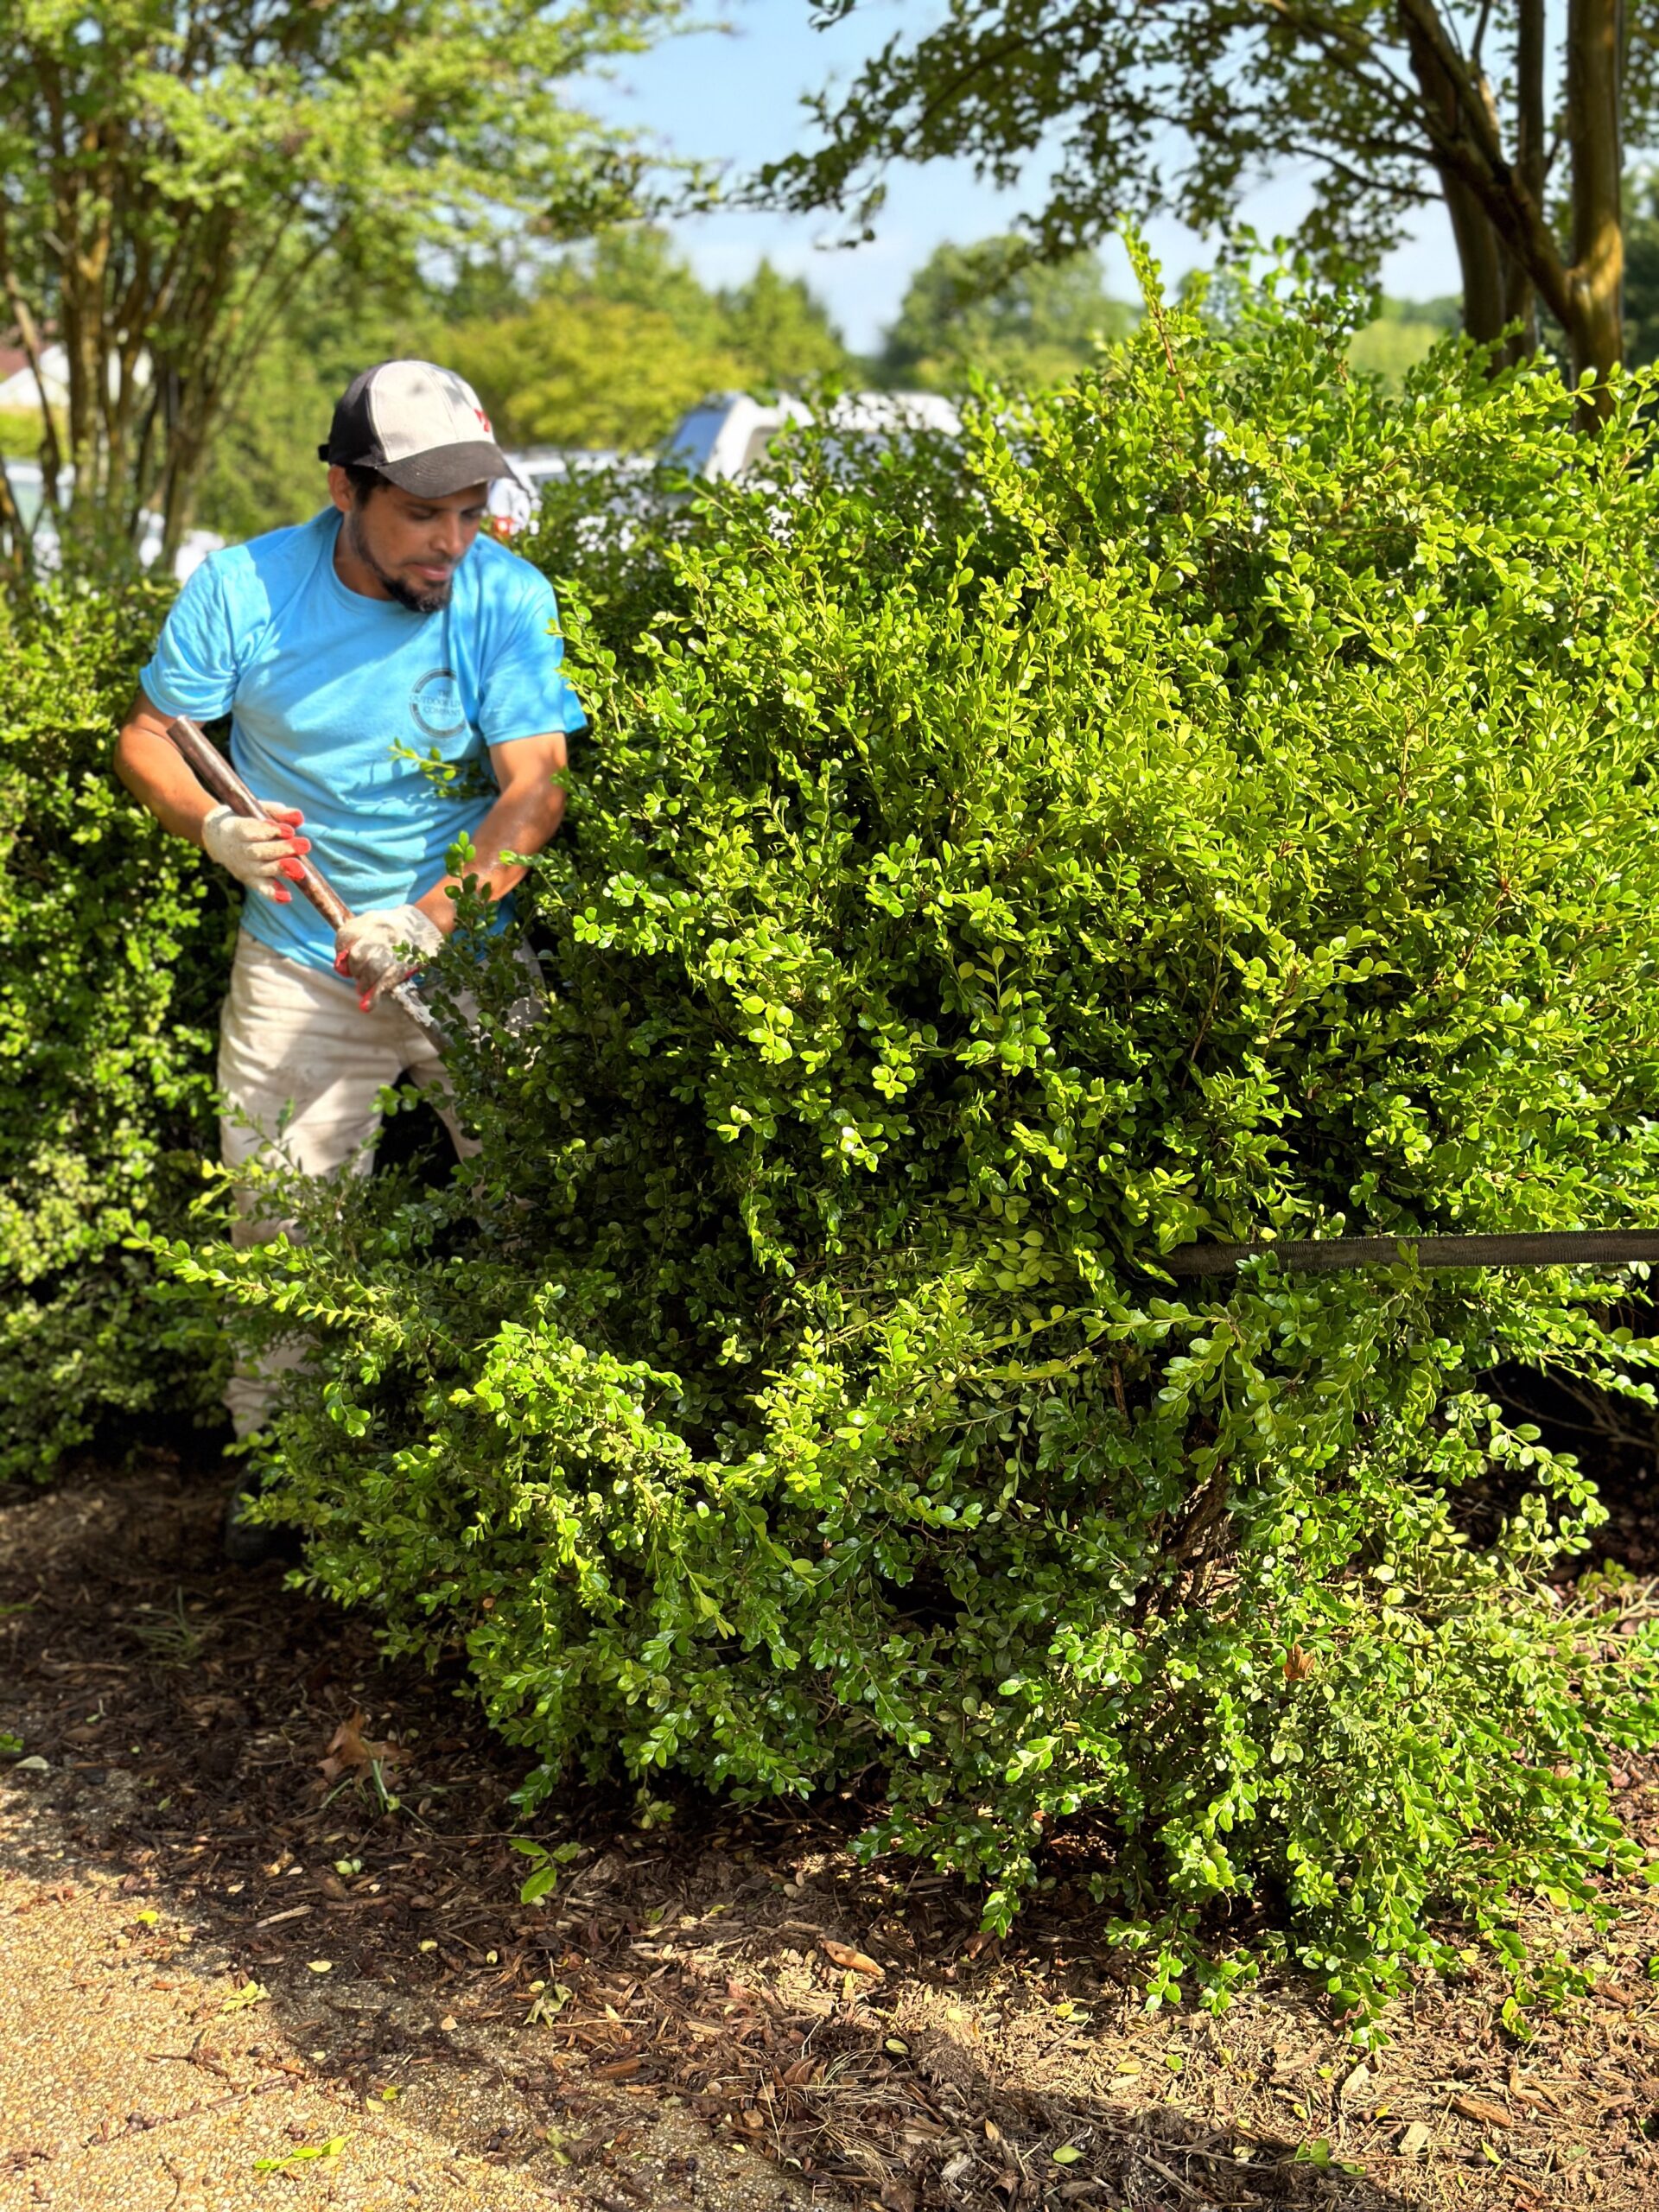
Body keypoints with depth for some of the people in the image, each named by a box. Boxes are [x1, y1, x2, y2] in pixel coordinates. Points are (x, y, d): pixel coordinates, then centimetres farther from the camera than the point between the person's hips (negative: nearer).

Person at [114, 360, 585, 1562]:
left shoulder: (508, 598, -11)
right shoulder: (243, 588, -9)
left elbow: (535, 787, -18)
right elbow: (147, 734, 1)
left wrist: (429, 918, -32)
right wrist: (215, 826, -20)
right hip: (300, 963, 0)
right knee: (283, 1230, 3)